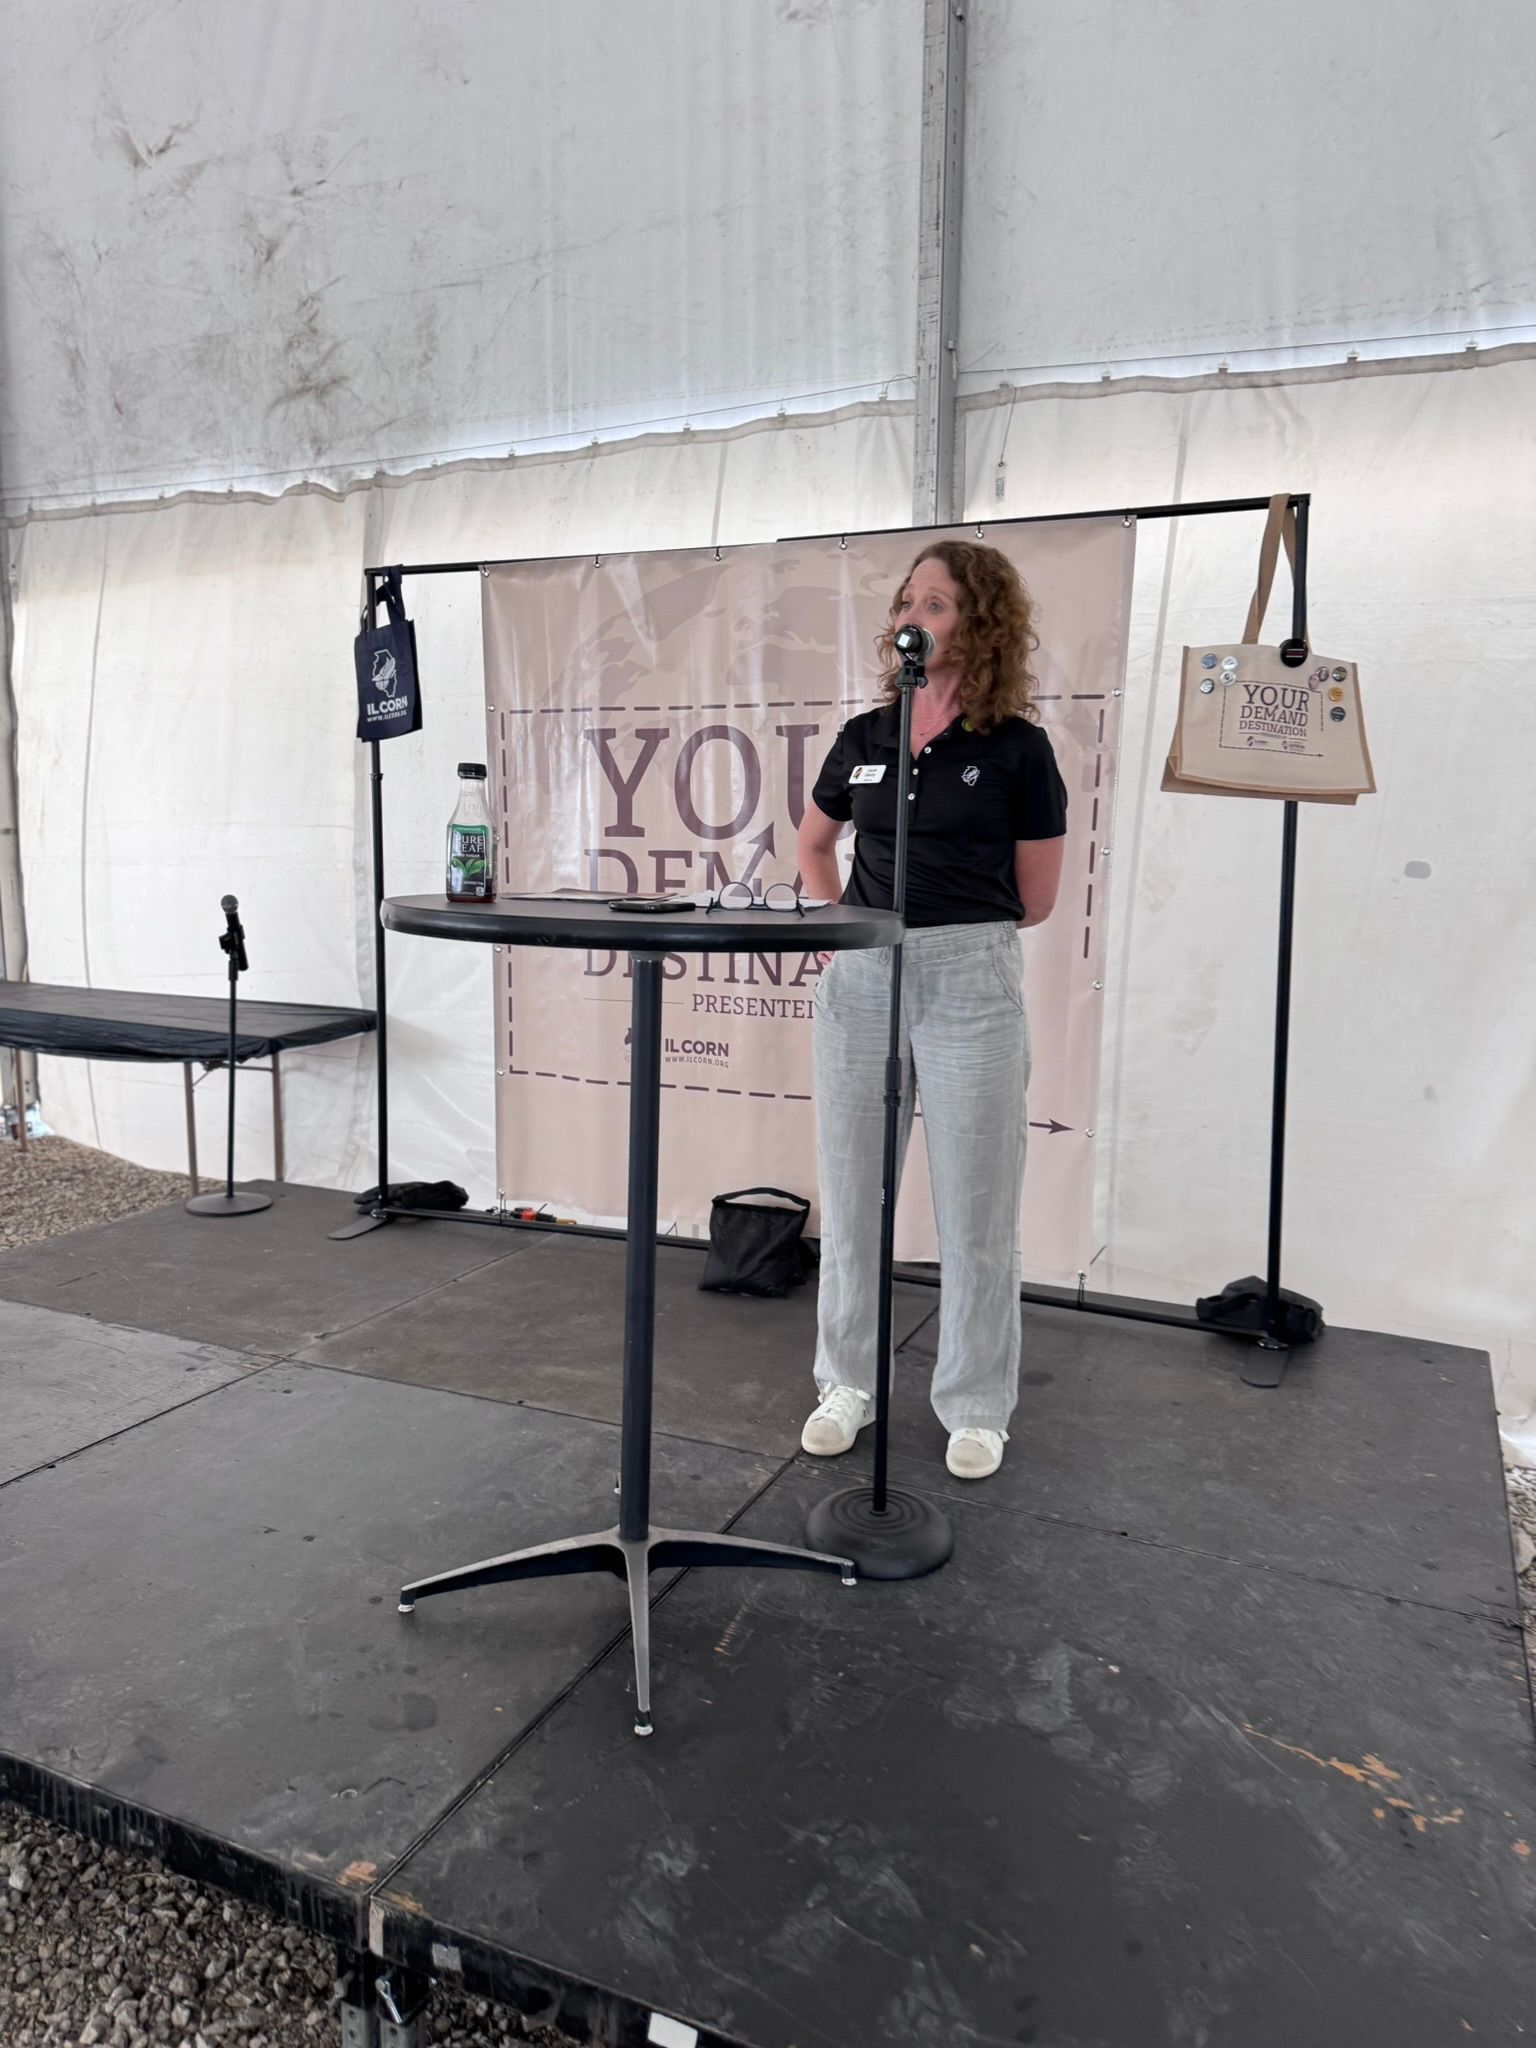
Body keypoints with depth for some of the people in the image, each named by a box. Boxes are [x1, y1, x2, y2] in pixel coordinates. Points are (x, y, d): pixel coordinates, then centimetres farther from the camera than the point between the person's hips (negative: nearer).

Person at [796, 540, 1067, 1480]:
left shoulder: (1016, 747, -5)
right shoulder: (864, 737, 7)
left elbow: (1035, 899, 0)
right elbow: (815, 844, 23)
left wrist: (950, 919, 8)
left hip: (971, 981, -4)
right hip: (859, 980, 4)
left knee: (976, 1209, 5)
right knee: (851, 1196, 11)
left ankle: (977, 1406, 22)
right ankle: (848, 1383, 28)